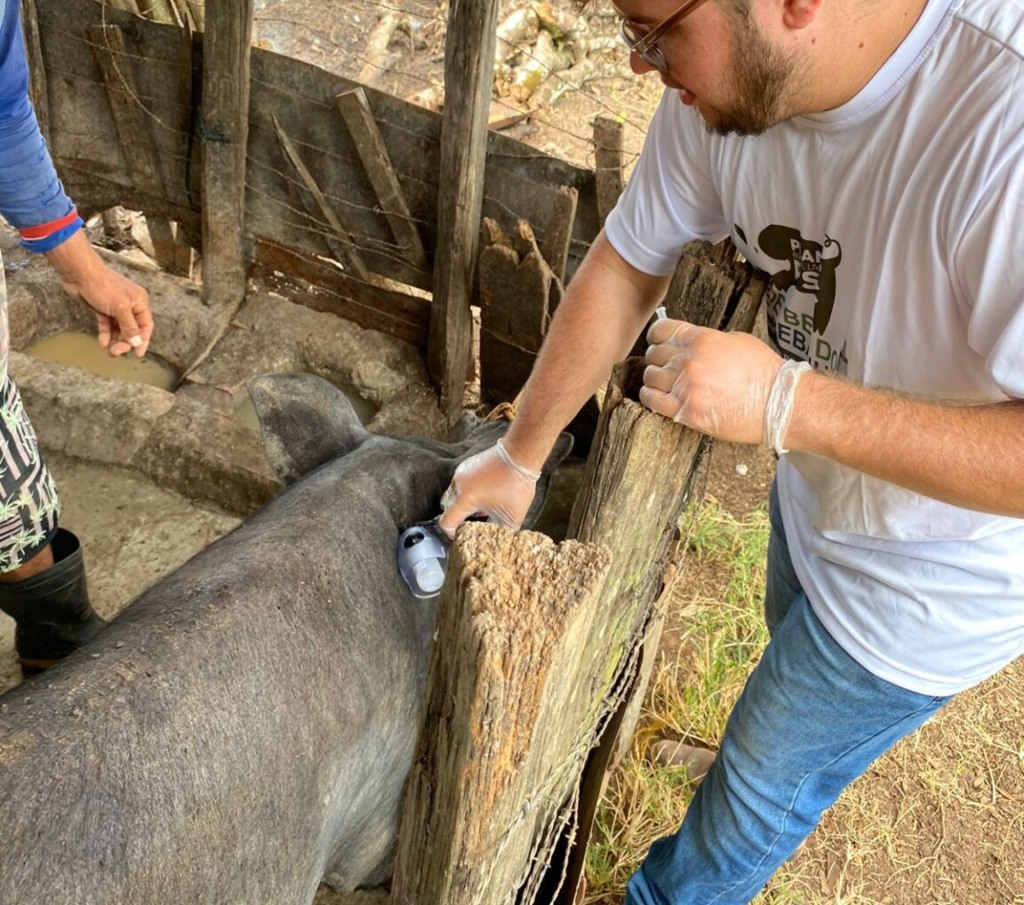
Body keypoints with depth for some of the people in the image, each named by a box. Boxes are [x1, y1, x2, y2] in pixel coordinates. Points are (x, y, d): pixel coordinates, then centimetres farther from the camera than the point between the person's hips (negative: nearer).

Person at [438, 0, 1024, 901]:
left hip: (933, 581, -6)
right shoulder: (729, 76, -19)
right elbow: (628, 266, -6)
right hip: (819, 492, 6)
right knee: (802, 673, 33)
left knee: (767, 777, 15)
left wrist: (785, 401, -41)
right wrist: (520, 456, 2)